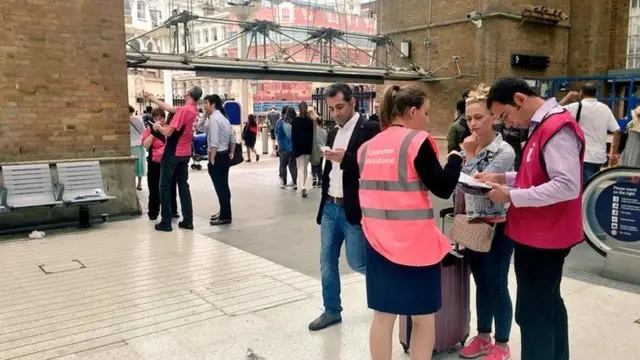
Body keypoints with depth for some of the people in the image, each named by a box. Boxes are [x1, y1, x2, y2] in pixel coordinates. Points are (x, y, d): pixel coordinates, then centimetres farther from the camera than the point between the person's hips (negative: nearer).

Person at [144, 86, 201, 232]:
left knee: (165, 186, 2)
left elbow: (168, 132, -21)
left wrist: (158, 127, -1)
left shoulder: (184, 110, -21)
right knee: (183, 185, 11)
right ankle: (188, 220, 10)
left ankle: (166, 222, 3)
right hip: (185, 154, 8)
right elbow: (170, 109, 16)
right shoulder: (193, 110, 5)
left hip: (172, 153, -7)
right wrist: (153, 99, 23)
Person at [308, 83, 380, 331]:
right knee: (327, 262, 11)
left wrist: (345, 158, -28)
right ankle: (332, 311, 25)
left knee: (357, 262, 0)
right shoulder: (333, 133, 13)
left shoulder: (370, 129, -10)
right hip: (330, 208, 7)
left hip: (354, 210, -7)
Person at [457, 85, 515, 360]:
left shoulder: (504, 151, -14)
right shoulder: (470, 148, 6)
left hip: (496, 228, -6)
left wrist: (469, 155, -15)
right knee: (481, 284, 17)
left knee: (497, 285, 4)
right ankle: (483, 337, 31)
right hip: (472, 225, 6)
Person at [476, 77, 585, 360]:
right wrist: (504, 178, 6)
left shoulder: (557, 128, -20)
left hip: (542, 238, -10)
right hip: (539, 235, 10)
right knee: (548, 305, 20)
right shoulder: (542, 126, 11)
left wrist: (512, 196, -23)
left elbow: (567, 185, -27)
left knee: (533, 313, -2)